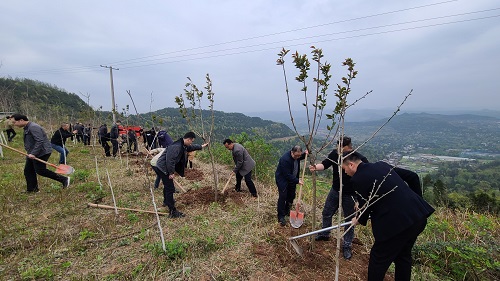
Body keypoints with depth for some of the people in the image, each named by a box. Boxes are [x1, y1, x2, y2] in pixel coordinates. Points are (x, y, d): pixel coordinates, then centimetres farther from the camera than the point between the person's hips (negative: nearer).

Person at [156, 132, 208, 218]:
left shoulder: (183, 145, 4)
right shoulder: (176, 147, -29)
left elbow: (191, 147, 26)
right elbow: (170, 160, -30)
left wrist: (201, 146, 35)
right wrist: (171, 173, -22)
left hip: (165, 167, 11)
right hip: (164, 167, -11)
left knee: (167, 185, 28)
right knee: (170, 188, -8)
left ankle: (166, 201, 51)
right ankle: (172, 212, -1)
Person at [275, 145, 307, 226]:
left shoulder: (297, 155, -10)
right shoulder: (285, 159, -34)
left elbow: (300, 158, 17)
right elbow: (287, 175, -30)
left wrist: (305, 154, -3)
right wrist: (297, 181, -26)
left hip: (292, 179, 8)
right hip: (282, 179, -7)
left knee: (291, 196, 14)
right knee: (282, 197, -6)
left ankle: (287, 211, 34)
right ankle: (281, 217, 6)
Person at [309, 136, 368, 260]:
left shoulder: (360, 159, -23)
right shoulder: (335, 153, -14)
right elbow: (325, 164, -14)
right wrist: (315, 167, -37)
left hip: (350, 195, -4)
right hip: (335, 190, 4)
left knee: (349, 220, 12)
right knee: (326, 213, 17)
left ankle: (347, 246, 32)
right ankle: (325, 234, 43)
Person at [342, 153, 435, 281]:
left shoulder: (357, 179, -12)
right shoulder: (382, 165, 10)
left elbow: (366, 204, -1)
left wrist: (359, 220, 19)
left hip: (397, 223, -9)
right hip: (419, 216, 9)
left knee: (378, 260, 11)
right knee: (403, 255, 27)